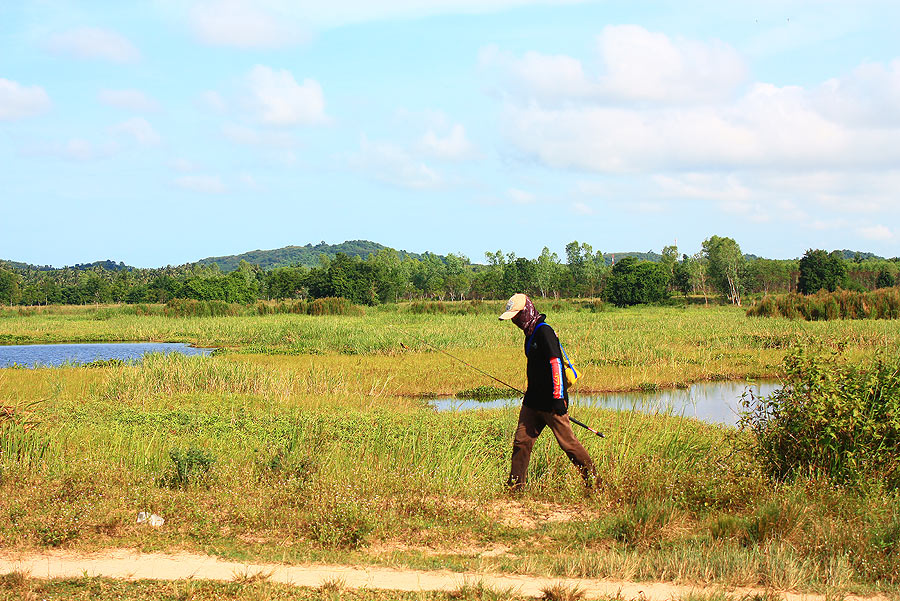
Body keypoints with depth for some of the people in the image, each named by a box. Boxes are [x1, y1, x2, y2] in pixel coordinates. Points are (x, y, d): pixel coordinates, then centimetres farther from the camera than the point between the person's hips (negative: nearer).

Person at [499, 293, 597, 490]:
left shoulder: (544, 332, -16)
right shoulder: (531, 332, 14)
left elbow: (555, 364, -20)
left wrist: (558, 398, -22)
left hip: (551, 403, -9)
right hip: (533, 401, 9)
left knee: (568, 442, -3)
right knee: (521, 441, 6)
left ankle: (592, 478, 9)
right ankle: (515, 485, 11)